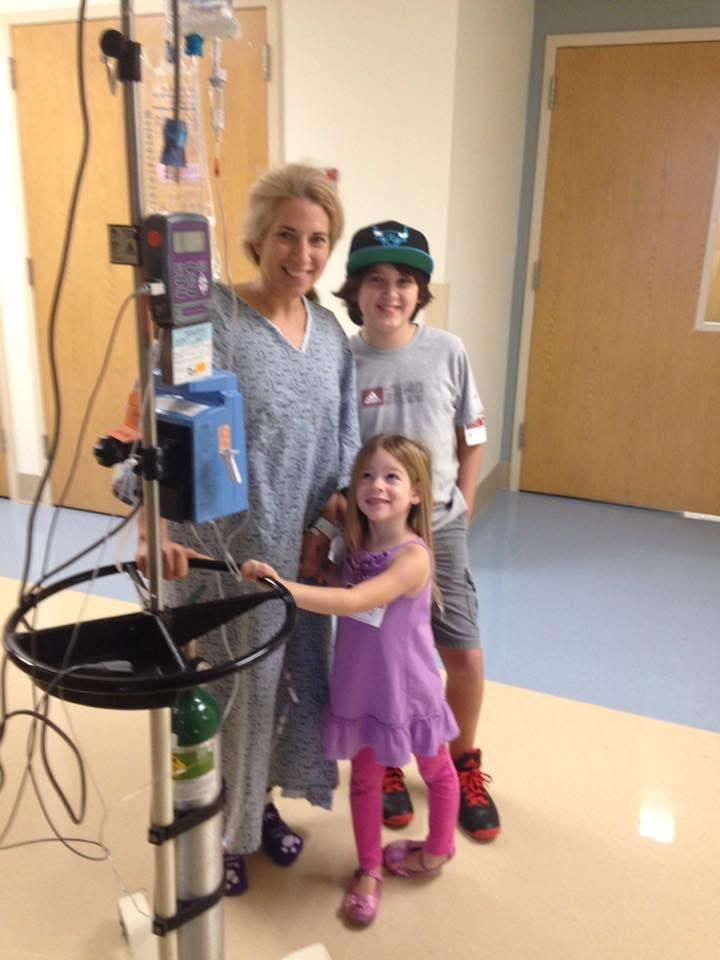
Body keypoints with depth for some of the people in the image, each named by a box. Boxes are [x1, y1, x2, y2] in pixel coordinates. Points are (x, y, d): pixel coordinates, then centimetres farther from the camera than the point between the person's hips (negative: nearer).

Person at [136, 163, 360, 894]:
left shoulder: (331, 332, 4)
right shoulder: (211, 319, -15)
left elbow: (343, 441, 9)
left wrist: (328, 521, -1)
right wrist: (154, 525, -35)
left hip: (302, 550, 6)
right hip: (220, 549, -6)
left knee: (290, 679, 19)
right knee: (224, 689, 10)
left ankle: (262, 804, 45)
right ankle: (216, 831, 35)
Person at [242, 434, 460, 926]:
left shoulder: (413, 556, -27)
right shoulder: (354, 544, -6)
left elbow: (354, 601, -40)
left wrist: (282, 587, -50)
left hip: (408, 689, -5)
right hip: (360, 690, 5)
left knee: (436, 772, 21)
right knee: (365, 780, 19)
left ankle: (436, 850, 47)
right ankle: (369, 870, 39)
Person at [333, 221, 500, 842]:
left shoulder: (447, 353, -6)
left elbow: (472, 440, 4)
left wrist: (461, 508, 2)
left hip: (438, 529, 1)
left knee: (466, 657, 5)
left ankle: (464, 764, 32)